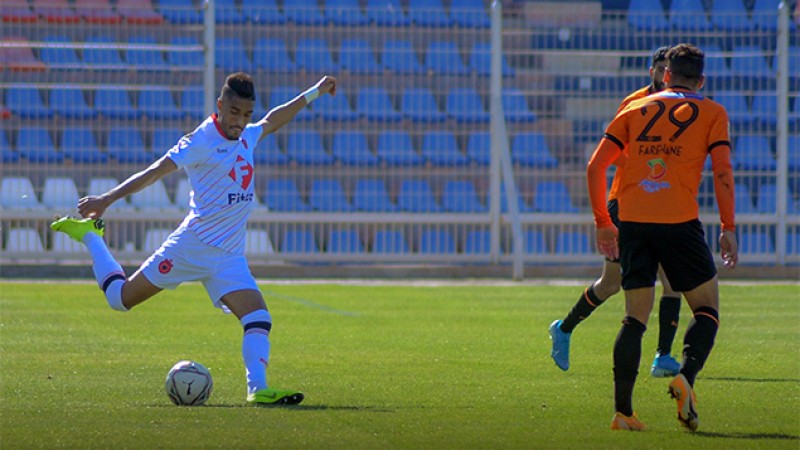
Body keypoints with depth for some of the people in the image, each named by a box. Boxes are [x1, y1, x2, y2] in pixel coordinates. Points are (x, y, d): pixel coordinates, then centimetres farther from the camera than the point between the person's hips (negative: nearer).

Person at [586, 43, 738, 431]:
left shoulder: (636, 109, 17)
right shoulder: (711, 113, 10)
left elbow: (595, 166, 11)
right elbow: (722, 172, -2)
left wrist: (603, 222, 17)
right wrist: (728, 229, 1)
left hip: (632, 221, 3)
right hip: (679, 221, -3)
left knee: (635, 317, 8)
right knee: (707, 309, 10)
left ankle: (622, 410, 0)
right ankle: (686, 377, -17)